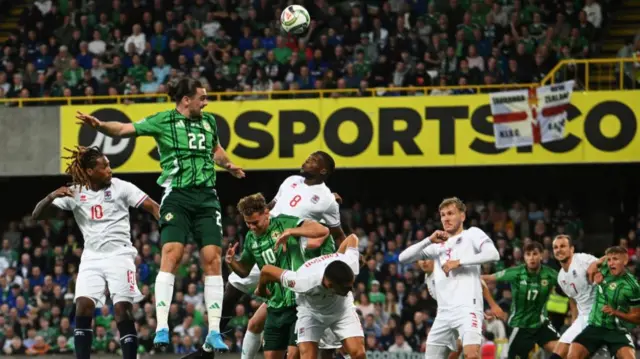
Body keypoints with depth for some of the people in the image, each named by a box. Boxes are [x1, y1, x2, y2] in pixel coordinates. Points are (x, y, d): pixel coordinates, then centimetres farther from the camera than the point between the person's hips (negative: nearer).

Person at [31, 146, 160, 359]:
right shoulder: (75, 194, 1)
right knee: (83, 306, -13)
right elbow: (37, 214, -1)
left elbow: (153, 207, -5)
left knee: (122, 309, -9)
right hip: (91, 258, 2)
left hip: (119, 255, -2)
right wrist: (51, 197, -22)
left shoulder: (120, 187, -3)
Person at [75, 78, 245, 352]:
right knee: (171, 255, -17)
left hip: (206, 197, 4)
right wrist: (100, 125, -25)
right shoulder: (163, 121, -2)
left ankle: (214, 333, -1)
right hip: (177, 195, -4)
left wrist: (228, 166, 44)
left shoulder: (208, 121, 13)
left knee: (212, 258, -4)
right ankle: (162, 329, -17)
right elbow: (125, 129, -9)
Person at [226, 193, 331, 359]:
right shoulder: (251, 239, 8)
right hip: (276, 306, 7)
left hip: (300, 303, -7)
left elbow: (323, 231, -19)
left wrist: (289, 232, -29)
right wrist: (231, 261, -1)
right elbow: (244, 271, 22)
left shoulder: (283, 223, -9)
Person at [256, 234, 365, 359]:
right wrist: (261, 289, -2)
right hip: (310, 310, -2)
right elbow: (267, 270, -26)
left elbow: (352, 238, -12)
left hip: (342, 307, 2)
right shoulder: (306, 282, -43)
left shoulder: (351, 264, -36)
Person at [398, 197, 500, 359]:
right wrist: (428, 240, 0)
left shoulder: (472, 234, 6)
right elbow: (403, 258, 13)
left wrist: (459, 262, -13)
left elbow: (493, 254, -12)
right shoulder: (438, 245, 21)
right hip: (444, 312, 7)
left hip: (467, 308, -7)